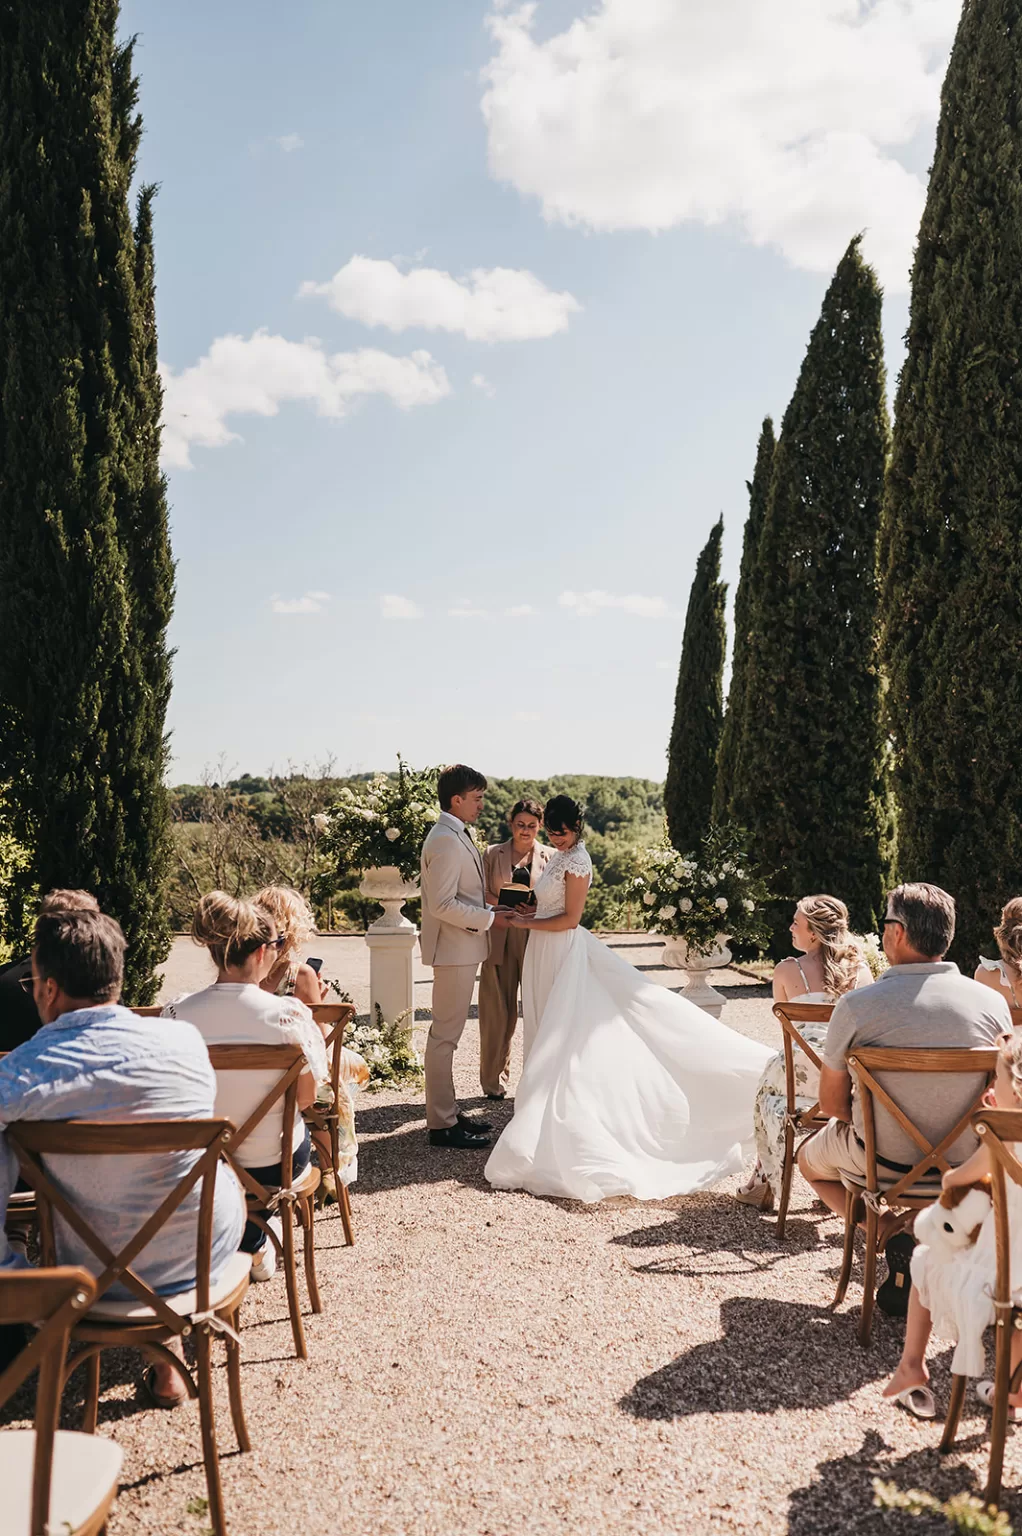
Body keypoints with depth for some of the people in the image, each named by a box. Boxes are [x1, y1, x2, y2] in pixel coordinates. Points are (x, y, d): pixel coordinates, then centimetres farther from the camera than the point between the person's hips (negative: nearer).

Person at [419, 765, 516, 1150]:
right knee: (445, 1035, -4)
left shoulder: (457, 835, 13)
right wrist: (489, 919, -16)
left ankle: (447, 1111, 27)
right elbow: (442, 905, -24)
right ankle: (441, 1124, 3)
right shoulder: (446, 840, -19)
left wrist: (489, 911, 10)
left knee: (448, 1033, 16)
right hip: (453, 948, -11)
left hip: (462, 947, 11)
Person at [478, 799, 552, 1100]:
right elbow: (482, 894, 6)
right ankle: (494, 1080, 15)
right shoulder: (492, 854, 10)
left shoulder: (550, 856, 8)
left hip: (537, 941, 0)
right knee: (498, 1010, 3)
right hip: (500, 940, 0)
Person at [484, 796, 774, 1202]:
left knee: (560, 1036, -4)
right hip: (547, 951, 10)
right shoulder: (561, 857, 12)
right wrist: (531, 910, 2)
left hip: (563, 951, -10)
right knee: (547, 1030, 13)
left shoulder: (577, 861, -16)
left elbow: (570, 918, -18)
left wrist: (527, 923, -12)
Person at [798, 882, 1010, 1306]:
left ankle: (892, 1235, 6)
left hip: (884, 1161, -3)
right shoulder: (992, 1002, -12)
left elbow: (832, 1103, -8)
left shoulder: (856, 1005, -19)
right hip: (964, 1162, 3)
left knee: (809, 1158, 29)